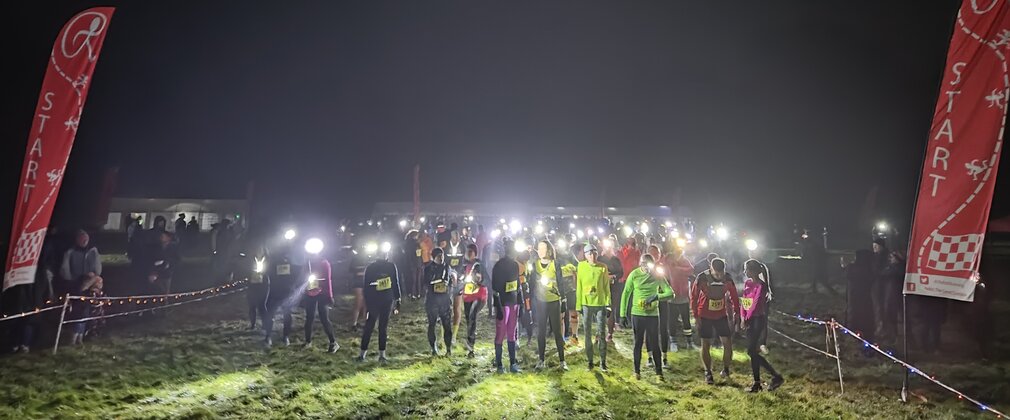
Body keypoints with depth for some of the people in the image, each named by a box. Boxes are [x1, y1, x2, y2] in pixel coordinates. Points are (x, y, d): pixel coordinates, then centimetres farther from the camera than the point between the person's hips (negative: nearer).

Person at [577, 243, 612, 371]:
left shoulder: (603, 267, -2)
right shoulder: (581, 266, -1)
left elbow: (606, 287, 1)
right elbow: (579, 286, 2)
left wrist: (608, 305, -3)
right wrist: (579, 305, 1)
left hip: (600, 304, -1)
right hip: (586, 304, 1)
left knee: (602, 333, 2)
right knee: (588, 333, 8)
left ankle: (603, 361, 10)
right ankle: (590, 361, 18)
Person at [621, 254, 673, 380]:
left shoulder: (658, 275, -5)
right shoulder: (634, 274, -6)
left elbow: (670, 293, -10)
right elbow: (626, 294, 0)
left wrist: (657, 296, -27)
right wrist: (623, 314, -1)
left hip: (653, 314, 0)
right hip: (637, 314, 0)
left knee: (654, 344, 4)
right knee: (638, 343, 9)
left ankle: (659, 372, 15)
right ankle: (637, 371, 20)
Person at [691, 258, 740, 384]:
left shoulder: (728, 279, -10)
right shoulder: (702, 278, -18)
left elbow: (734, 296, 4)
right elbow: (694, 297, -8)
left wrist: (736, 313, 3)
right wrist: (696, 316, -8)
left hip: (721, 316, 2)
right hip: (705, 316, -2)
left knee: (728, 343, 1)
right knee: (706, 345, 2)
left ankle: (726, 369, 23)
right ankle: (708, 373, 16)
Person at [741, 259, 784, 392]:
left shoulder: (761, 286, -14)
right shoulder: (747, 283, 10)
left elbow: (756, 305, -16)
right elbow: (743, 301, 9)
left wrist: (747, 320, -11)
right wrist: (742, 318, -2)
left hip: (758, 320, -8)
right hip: (749, 320, 8)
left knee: (752, 351, -10)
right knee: (753, 351, 8)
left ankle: (776, 376, -1)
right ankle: (757, 383, 14)